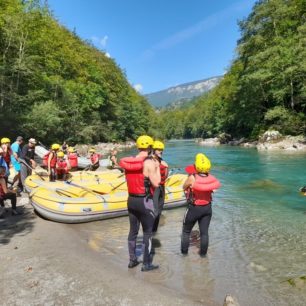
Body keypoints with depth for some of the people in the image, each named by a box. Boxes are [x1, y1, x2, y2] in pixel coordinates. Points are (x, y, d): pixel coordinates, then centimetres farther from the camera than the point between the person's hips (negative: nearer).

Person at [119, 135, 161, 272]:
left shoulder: (129, 161, 3)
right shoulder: (149, 163, -17)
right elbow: (156, 183, -16)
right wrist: (157, 168, -3)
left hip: (131, 200, 6)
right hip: (144, 201, -6)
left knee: (133, 231, 18)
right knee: (147, 233, 9)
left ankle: (132, 260, 32)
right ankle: (146, 264, 20)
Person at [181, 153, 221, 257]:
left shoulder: (192, 178, -24)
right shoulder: (211, 178, -10)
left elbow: (184, 187, -7)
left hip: (194, 208, -3)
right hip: (207, 208, 4)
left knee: (186, 231, 16)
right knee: (204, 232, 14)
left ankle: (184, 251, 24)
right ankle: (203, 253, 25)